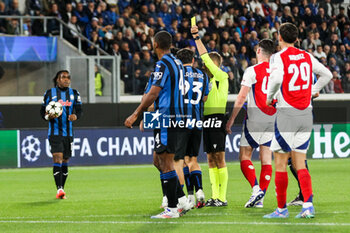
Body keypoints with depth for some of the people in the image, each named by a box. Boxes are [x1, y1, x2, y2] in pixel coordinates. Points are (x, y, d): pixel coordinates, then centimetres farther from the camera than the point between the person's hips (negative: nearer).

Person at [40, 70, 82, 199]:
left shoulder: (74, 93, 10)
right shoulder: (50, 93, 4)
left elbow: (79, 110, 5)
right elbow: (43, 111, 7)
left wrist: (75, 115, -17)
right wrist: (48, 116, -15)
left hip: (68, 133, 3)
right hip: (55, 132, -3)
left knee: (65, 161, 8)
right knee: (57, 159, -16)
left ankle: (61, 189, 18)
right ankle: (59, 189, -20)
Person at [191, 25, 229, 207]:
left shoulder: (222, 77, -6)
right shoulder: (208, 80, 17)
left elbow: (206, 57, -15)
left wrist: (197, 38, -14)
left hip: (217, 118, -8)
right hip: (206, 119, 8)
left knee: (219, 157, -8)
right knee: (211, 158, 7)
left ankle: (222, 197, -7)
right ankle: (215, 197, 9)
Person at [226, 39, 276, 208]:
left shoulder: (252, 71, -7)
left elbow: (241, 97, -10)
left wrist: (231, 119, -4)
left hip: (255, 118, -5)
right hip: (273, 120, 5)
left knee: (244, 156, 2)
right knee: (266, 159, 6)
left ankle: (256, 189, -16)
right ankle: (260, 199, 4)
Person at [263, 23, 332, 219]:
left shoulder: (278, 58, -7)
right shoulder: (307, 57, 9)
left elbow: (277, 78, -25)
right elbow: (327, 74, 18)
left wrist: (269, 97, -8)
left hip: (287, 114, -5)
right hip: (306, 113, 5)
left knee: (280, 162, 4)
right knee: (299, 163, 7)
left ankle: (282, 208, 7)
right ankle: (308, 205, -8)